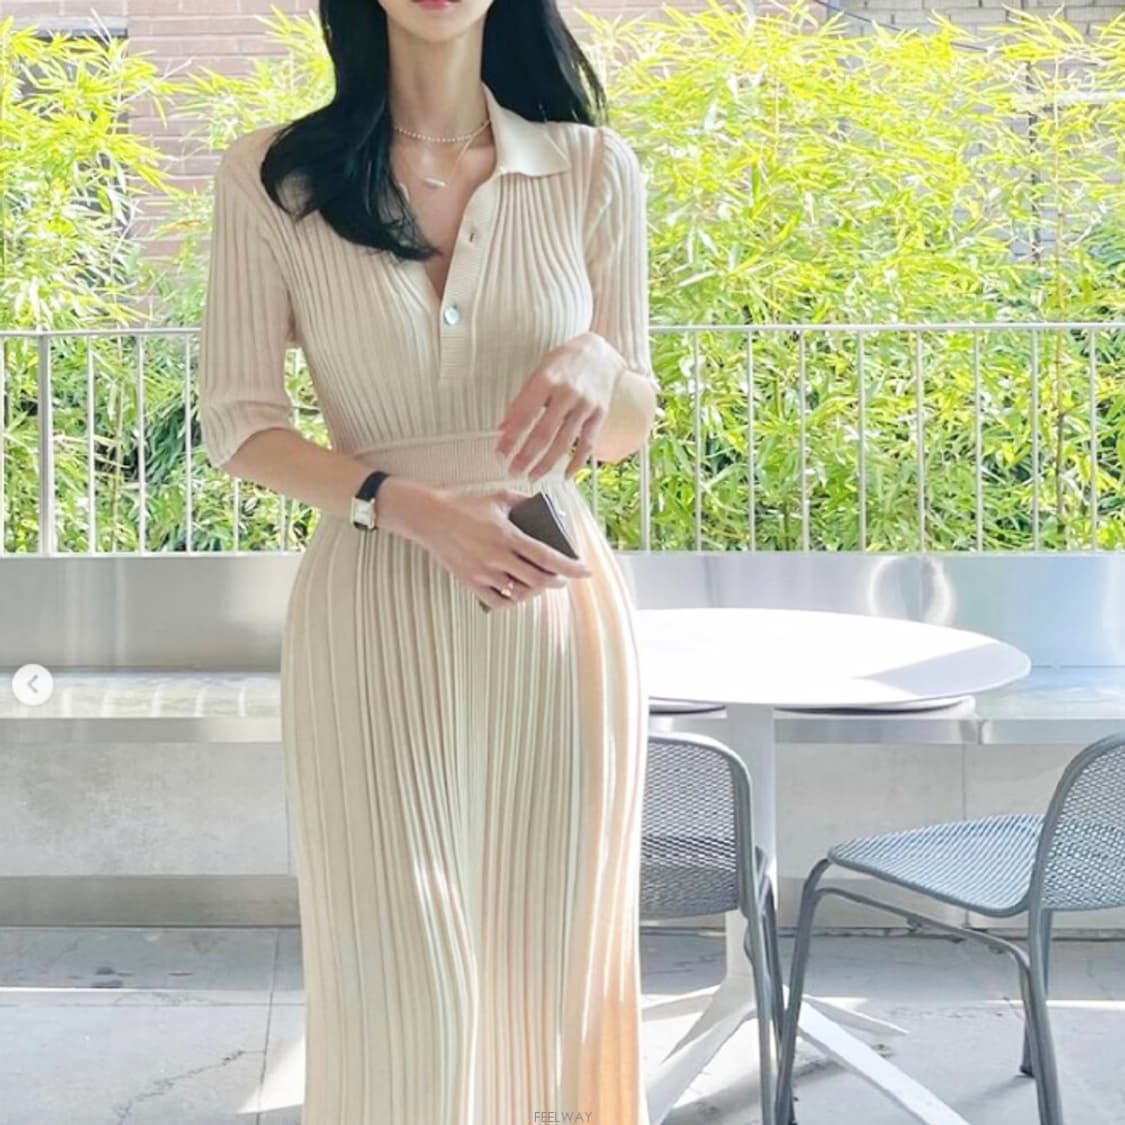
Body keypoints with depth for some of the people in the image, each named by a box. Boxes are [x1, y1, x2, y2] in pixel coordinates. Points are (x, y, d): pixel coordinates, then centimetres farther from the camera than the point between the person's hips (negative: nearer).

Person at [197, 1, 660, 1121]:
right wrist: (410, 507, -16)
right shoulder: (272, 176, -1)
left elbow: (629, 430, 8)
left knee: (551, 964, 7)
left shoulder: (592, 169, 3)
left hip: (555, 608, 2)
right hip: (372, 617, -1)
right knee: (399, 991, -2)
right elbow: (237, 423, -1)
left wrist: (596, 366, -15)